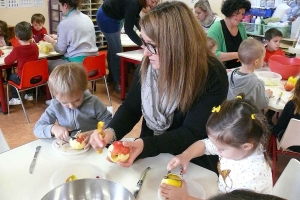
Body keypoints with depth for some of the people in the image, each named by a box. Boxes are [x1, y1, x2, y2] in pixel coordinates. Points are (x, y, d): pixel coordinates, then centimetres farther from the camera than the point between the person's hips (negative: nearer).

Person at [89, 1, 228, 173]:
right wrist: (111, 131, -19)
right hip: (150, 156, 4)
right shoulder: (149, 64, -8)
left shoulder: (213, 76, -22)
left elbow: (192, 134, -21)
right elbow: (131, 107, 1)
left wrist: (146, 145, -35)